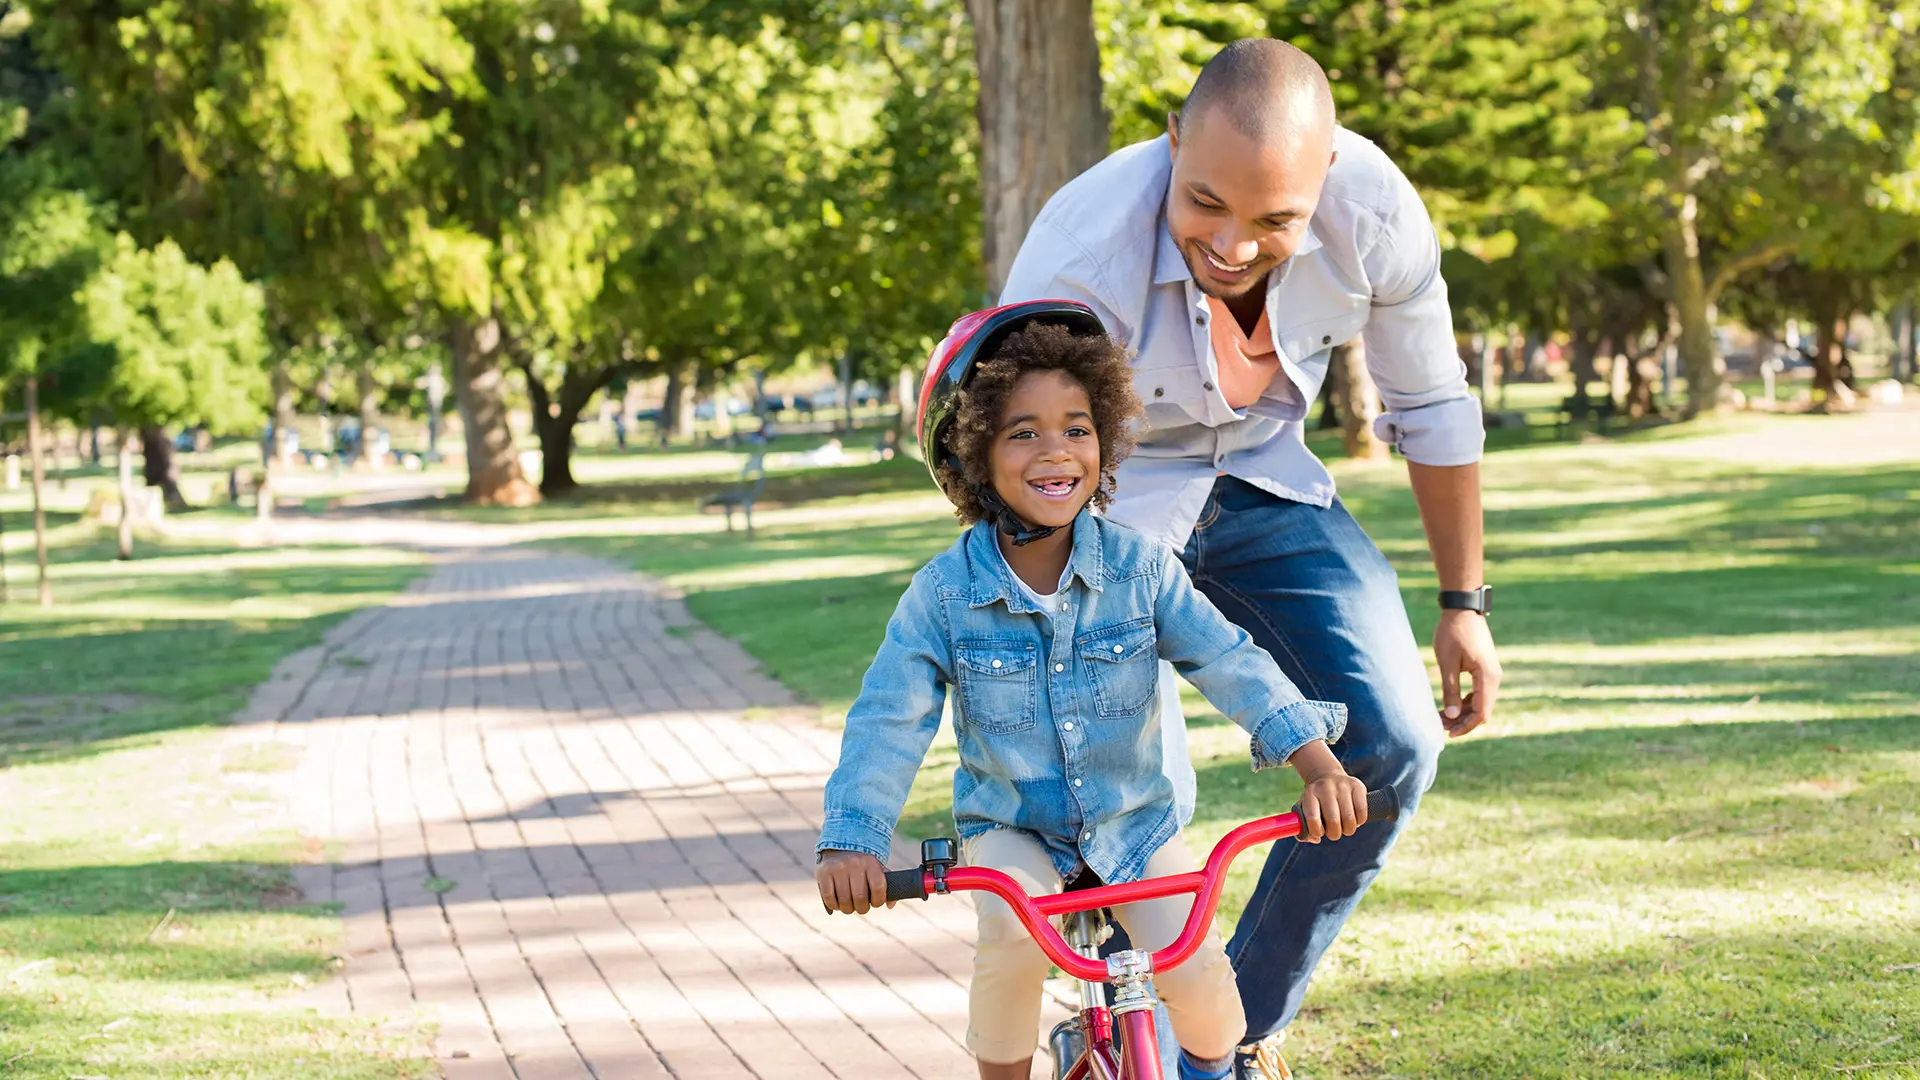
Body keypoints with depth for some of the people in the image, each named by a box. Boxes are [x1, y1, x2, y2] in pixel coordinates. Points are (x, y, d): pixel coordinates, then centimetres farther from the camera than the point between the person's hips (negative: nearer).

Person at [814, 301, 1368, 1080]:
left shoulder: (1140, 569, -10)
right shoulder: (944, 593, -13)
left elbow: (1232, 663, -16)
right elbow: (888, 721, -15)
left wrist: (1320, 765, -29)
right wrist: (851, 842, -30)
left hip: (1133, 822, 1)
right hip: (1010, 828, -1)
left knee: (1198, 972, -18)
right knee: (1013, 933, -32)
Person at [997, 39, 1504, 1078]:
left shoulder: (1376, 213, -25)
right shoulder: (1075, 264, -36)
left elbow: (1430, 407, -6)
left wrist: (1463, 604, 3)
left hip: (1260, 485, 4)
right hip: (1110, 505, -4)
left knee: (1392, 744, -12)